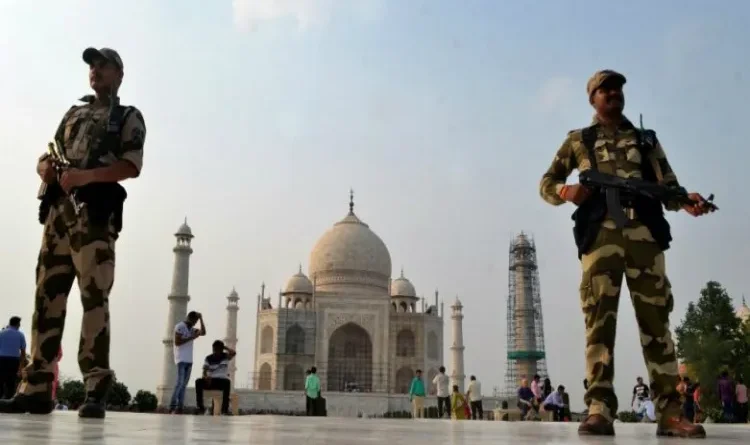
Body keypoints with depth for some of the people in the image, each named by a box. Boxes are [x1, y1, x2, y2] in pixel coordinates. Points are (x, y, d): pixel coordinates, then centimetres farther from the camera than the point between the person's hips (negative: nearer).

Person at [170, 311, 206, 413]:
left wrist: (201, 318, 5)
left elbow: (203, 332, 9)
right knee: (180, 383, -14)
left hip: (189, 360, 8)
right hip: (181, 359, -7)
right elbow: (177, 342, -12)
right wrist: (191, 338, -14)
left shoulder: (191, 329, 19)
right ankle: (172, 407, -13)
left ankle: (180, 408, -1)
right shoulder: (180, 326, -4)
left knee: (184, 384, 1)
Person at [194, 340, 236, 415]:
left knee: (227, 382, -38)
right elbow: (204, 372, 0)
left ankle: (225, 409, -38)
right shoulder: (208, 358, 7)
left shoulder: (225, 356, 1)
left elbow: (233, 353, -22)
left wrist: (225, 347, -6)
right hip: (210, 381, 2)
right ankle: (200, 407, -24)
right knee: (198, 381, -28)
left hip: (222, 381, -2)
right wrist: (206, 377, -23)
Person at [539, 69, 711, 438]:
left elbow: (669, 188, 16)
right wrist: (567, 191, -6)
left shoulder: (647, 139, 23)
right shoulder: (578, 140, 19)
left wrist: (687, 201, -7)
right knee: (600, 318, -10)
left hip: (644, 233, 2)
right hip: (600, 234, -1)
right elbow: (547, 184, 17)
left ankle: (670, 412, -2)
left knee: (655, 318, -3)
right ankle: (599, 410, -14)